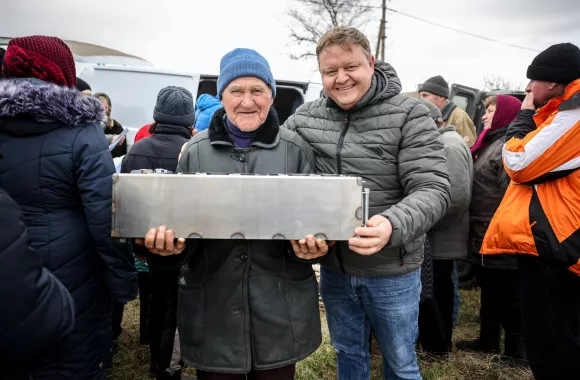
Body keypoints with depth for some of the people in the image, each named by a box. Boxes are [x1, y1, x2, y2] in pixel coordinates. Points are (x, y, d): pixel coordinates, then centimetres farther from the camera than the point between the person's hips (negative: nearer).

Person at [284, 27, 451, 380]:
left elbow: (433, 189, -18)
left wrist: (393, 225, -38)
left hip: (391, 272, -3)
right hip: (333, 266, 3)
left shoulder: (409, 115, -12)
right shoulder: (304, 118, -1)